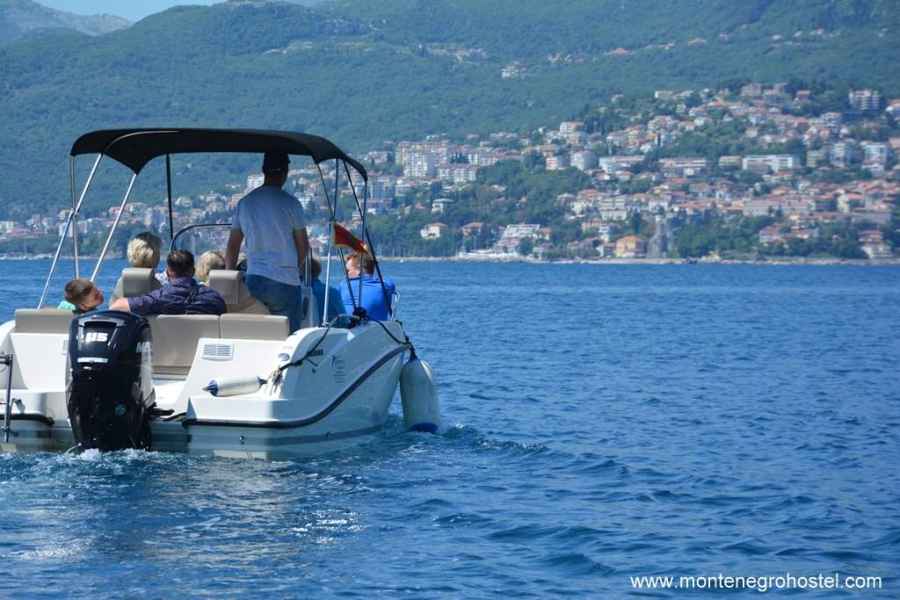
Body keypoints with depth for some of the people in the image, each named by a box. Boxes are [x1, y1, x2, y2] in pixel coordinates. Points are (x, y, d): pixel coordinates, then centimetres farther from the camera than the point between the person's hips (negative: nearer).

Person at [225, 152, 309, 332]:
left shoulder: (244, 203, 7)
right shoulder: (290, 203, -6)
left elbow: (232, 247, 12)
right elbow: (303, 246, 2)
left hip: (253, 281, 4)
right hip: (285, 282, -4)